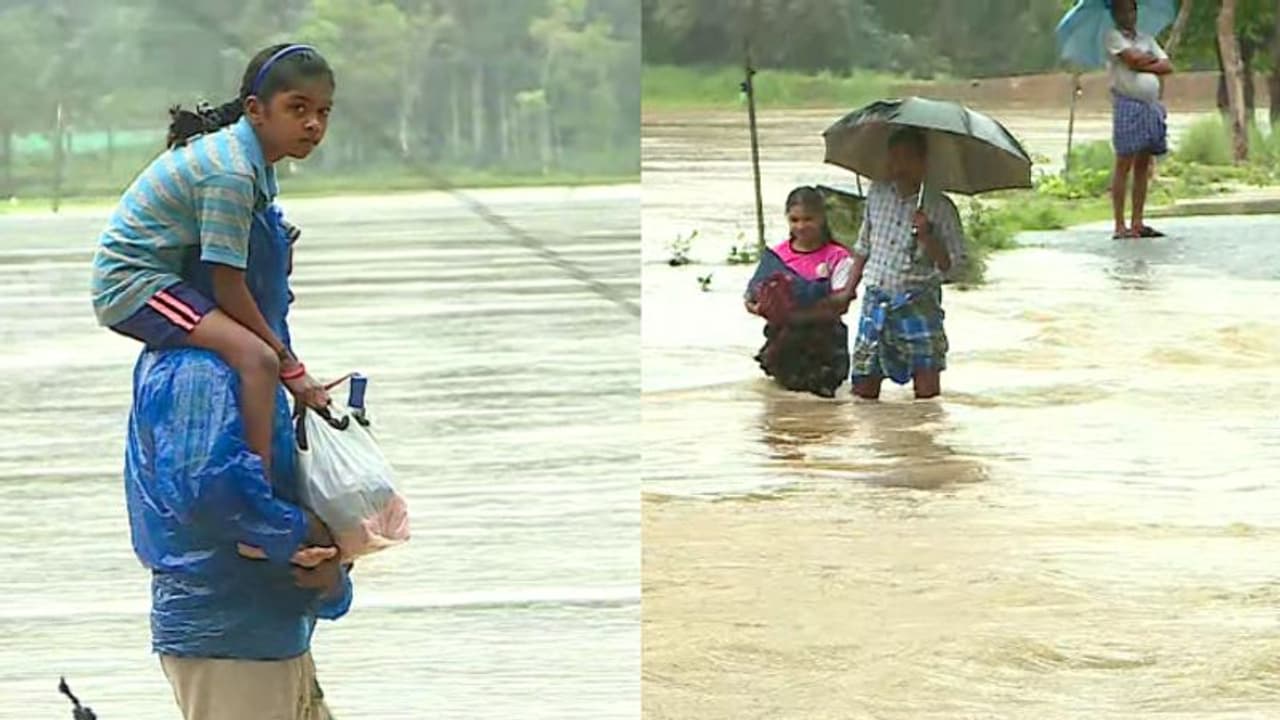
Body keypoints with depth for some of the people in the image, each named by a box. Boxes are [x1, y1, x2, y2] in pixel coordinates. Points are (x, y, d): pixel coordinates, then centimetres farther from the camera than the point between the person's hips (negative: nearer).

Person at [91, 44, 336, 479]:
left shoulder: (248, 156, 6)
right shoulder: (231, 173, -23)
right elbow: (228, 286, -21)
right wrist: (289, 365, -16)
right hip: (132, 283, -11)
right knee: (256, 358, -26)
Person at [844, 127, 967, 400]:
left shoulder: (940, 208, -6)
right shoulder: (877, 194, 7)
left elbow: (952, 265, -8)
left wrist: (927, 234, -22)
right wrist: (849, 289, 16)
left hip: (918, 304, -4)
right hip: (876, 299, 4)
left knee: (927, 386, -11)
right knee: (863, 385, 4)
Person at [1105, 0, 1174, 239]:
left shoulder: (1147, 39, 20)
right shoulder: (1112, 36, 1)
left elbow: (1167, 66, 9)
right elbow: (1133, 58, -14)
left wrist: (1143, 65, -5)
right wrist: (1152, 58, 4)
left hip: (1151, 105, 6)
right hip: (1127, 103, -6)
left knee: (1143, 165, 6)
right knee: (1124, 164, -8)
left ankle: (1137, 224, 8)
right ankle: (1120, 226, -9)